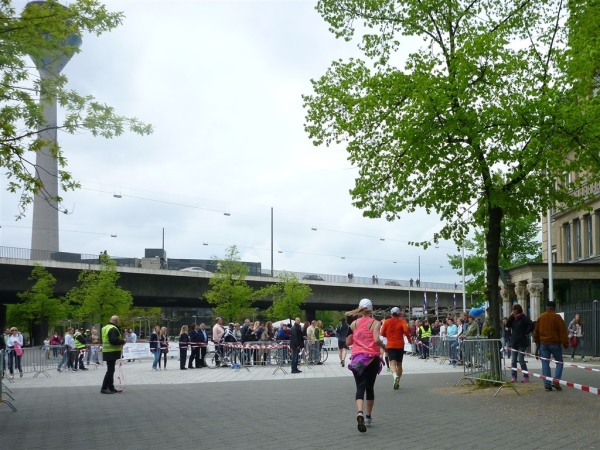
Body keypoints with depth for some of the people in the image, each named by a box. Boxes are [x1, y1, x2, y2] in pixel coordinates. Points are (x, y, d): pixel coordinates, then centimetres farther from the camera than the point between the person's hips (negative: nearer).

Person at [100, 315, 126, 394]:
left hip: (106, 351, 10)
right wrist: (122, 341, -11)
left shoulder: (105, 328, 14)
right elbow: (114, 340, -27)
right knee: (110, 370, -6)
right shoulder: (113, 329, -18)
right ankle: (104, 388, -6)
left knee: (110, 370, 16)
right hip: (112, 352, -10)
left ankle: (111, 388, 21)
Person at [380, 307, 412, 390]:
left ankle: (395, 376, -38)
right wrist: (409, 339, -3)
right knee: (399, 364, 15)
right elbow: (406, 330, -18)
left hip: (390, 345, -1)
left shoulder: (387, 321, 2)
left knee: (393, 363, -8)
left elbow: (382, 333, 2)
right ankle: (397, 382, 20)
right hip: (400, 345, 1)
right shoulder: (402, 321, -2)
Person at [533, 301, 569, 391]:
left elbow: (536, 332, 12)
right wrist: (565, 343, -1)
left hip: (543, 343, 3)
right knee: (559, 363, 10)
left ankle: (547, 384, -1)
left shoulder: (540, 318, 5)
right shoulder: (557, 317, -7)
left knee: (545, 364, 4)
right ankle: (556, 381, -5)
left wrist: (537, 342, 23)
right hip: (555, 343, -3)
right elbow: (563, 331, -8)